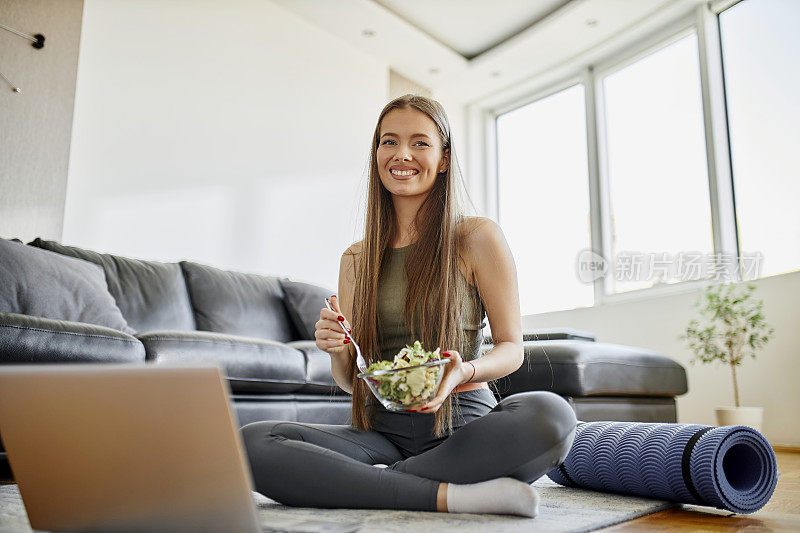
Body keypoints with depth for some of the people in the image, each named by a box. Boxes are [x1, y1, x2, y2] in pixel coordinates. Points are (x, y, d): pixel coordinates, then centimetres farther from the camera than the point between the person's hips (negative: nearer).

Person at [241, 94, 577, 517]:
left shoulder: (478, 238, 1)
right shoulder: (356, 259, 10)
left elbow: (512, 347, 2)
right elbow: (351, 382, 13)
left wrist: (466, 370, -21)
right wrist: (337, 350, -11)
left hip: (461, 422, -2)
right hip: (382, 430, 3)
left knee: (550, 414, -34)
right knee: (251, 441, -21)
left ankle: (378, 482, -18)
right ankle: (449, 494, -21)